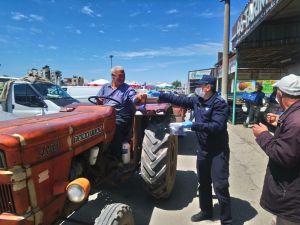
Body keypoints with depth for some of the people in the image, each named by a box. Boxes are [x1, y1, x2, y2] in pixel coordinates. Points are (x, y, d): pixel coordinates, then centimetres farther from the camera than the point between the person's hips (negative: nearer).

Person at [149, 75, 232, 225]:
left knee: (220, 186, -2)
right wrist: (160, 95, 9)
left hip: (218, 151, -7)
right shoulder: (197, 101, 4)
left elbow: (217, 126, -28)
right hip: (202, 150, 8)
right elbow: (179, 100, 12)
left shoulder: (219, 103, -18)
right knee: (203, 183, 19)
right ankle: (206, 211, 39)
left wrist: (193, 125, -31)